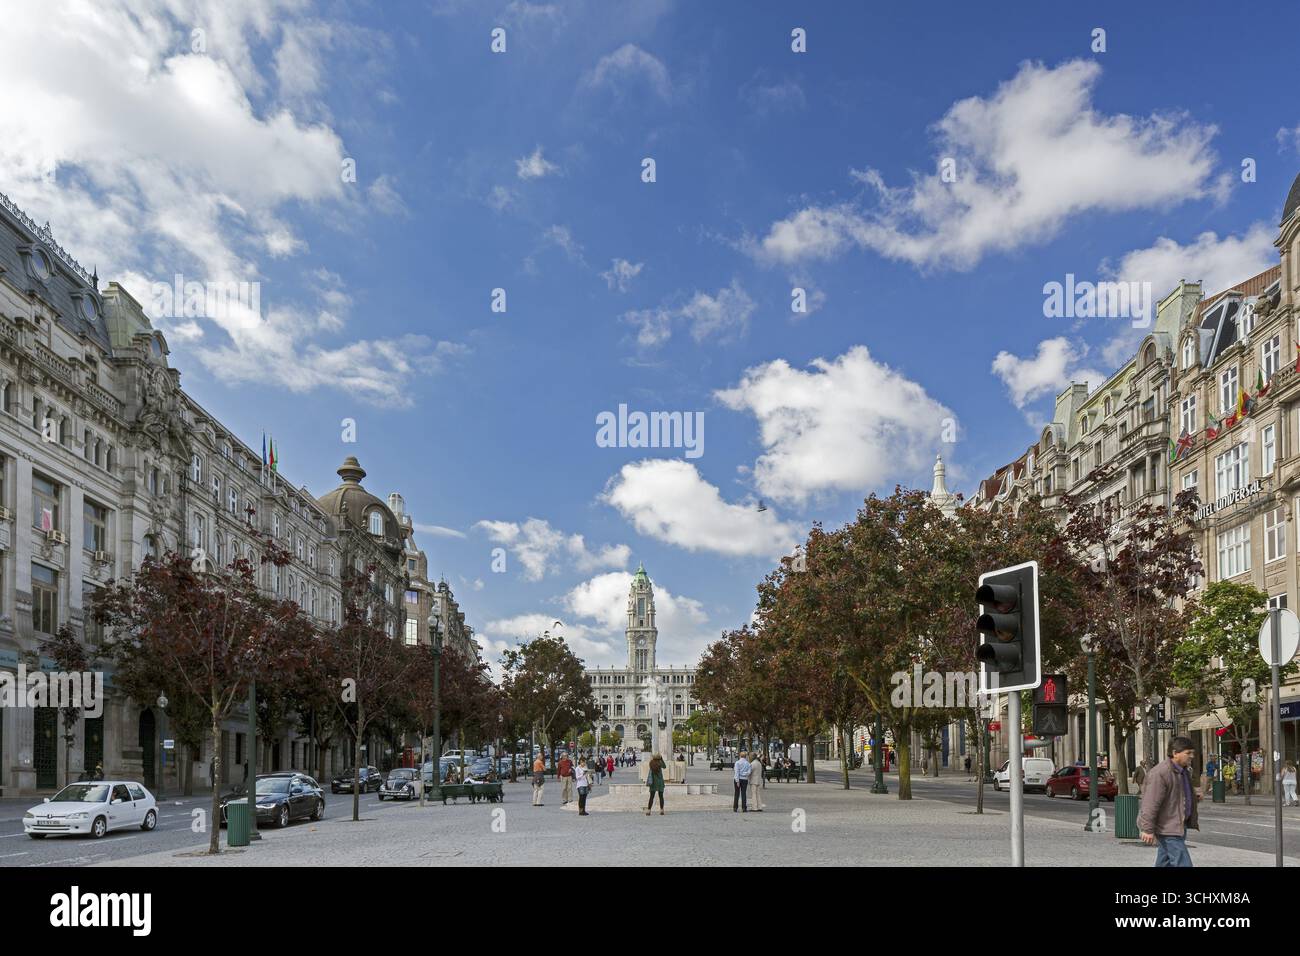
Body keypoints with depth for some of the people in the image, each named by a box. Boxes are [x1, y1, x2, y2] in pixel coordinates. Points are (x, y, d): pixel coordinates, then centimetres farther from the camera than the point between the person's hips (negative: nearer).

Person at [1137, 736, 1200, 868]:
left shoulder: (1183, 770, 12)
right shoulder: (1160, 773, -21)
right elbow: (1151, 803, -23)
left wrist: (1193, 796, 12)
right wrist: (1148, 829, -25)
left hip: (1179, 826, 10)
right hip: (1167, 828, -10)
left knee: (1164, 863, 15)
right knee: (1182, 863, -12)